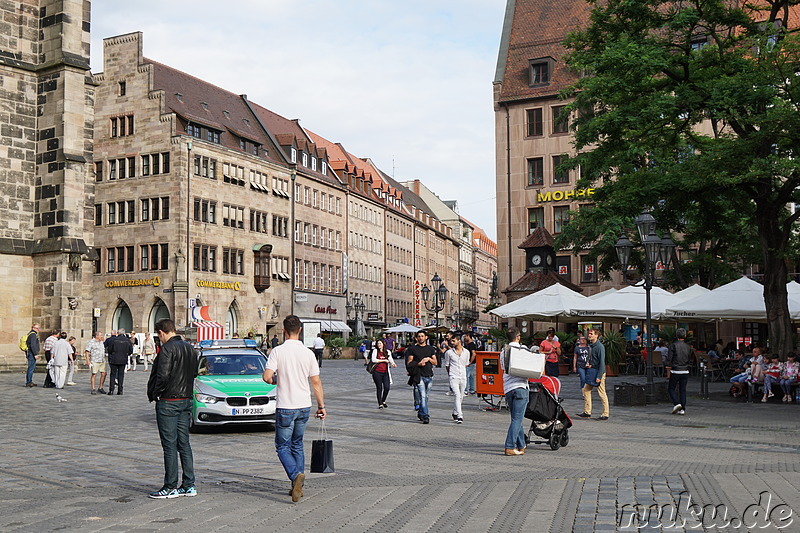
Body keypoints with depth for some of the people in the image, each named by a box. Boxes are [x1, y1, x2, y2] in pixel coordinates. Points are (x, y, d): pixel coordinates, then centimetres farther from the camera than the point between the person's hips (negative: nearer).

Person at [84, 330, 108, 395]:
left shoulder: (102, 342, 16)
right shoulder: (91, 342, -5)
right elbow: (87, 351, -9)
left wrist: (105, 360, 21)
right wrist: (88, 361, -17)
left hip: (102, 361, 6)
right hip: (94, 361, -6)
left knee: (103, 374, 1)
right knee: (94, 374, -5)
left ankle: (100, 388, 13)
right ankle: (93, 389, 0)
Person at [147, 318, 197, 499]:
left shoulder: (167, 349, -15)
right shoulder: (189, 347, 10)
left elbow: (163, 375, -21)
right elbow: (194, 372, 14)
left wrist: (154, 394, -8)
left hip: (168, 402, -8)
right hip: (186, 400, 8)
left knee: (170, 445, -1)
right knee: (184, 443, 11)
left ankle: (171, 487, 4)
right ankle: (189, 485, 14)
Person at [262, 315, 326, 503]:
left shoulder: (278, 351, -9)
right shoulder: (308, 353, 1)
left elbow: (267, 377, -16)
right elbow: (316, 382, 2)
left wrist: (275, 380, 7)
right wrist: (321, 406, 10)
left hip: (285, 408, -4)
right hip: (304, 406, 4)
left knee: (282, 446, 4)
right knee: (297, 445, 17)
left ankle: (296, 475, -21)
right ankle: (298, 486, 15)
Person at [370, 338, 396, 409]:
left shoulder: (388, 352, 12)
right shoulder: (375, 351, 1)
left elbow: (390, 359, 4)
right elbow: (373, 360, -11)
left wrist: (393, 363, -19)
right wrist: (384, 360, -9)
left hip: (385, 372, 3)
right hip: (377, 372, -3)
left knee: (387, 387, -7)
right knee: (379, 388, 1)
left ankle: (383, 401, 18)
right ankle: (380, 404, 12)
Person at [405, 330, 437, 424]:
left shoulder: (431, 348, 14)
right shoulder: (413, 349, 4)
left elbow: (435, 362, 14)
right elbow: (409, 363, 3)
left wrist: (429, 359, -5)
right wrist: (418, 364, -13)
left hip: (429, 376, 4)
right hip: (419, 376, -4)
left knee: (426, 396, 11)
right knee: (422, 396, -13)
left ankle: (420, 413, 27)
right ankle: (425, 416, -16)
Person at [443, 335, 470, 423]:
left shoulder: (466, 352, 5)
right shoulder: (449, 352, -1)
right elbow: (446, 365, 11)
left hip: (463, 377, 3)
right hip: (453, 377, -3)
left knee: (461, 396, 10)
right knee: (457, 395, -16)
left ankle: (455, 413, 28)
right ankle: (459, 416, -20)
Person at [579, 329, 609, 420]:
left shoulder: (600, 347, -16)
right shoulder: (591, 345, 11)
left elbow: (602, 362, -19)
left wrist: (599, 376, -21)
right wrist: (588, 364, 4)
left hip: (599, 372, -9)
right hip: (591, 371, 9)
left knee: (602, 393, -2)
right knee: (586, 390, 9)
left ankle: (605, 414, 5)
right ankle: (587, 412, 15)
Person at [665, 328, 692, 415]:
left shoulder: (673, 346, -8)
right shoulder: (688, 347, 4)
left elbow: (668, 360, -10)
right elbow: (690, 361, 12)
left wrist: (668, 373, -6)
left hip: (675, 371, -4)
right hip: (685, 372, 4)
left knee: (671, 389, 8)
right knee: (682, 390, 8)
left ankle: (676, 404, -10)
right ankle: (682, 409, 6)